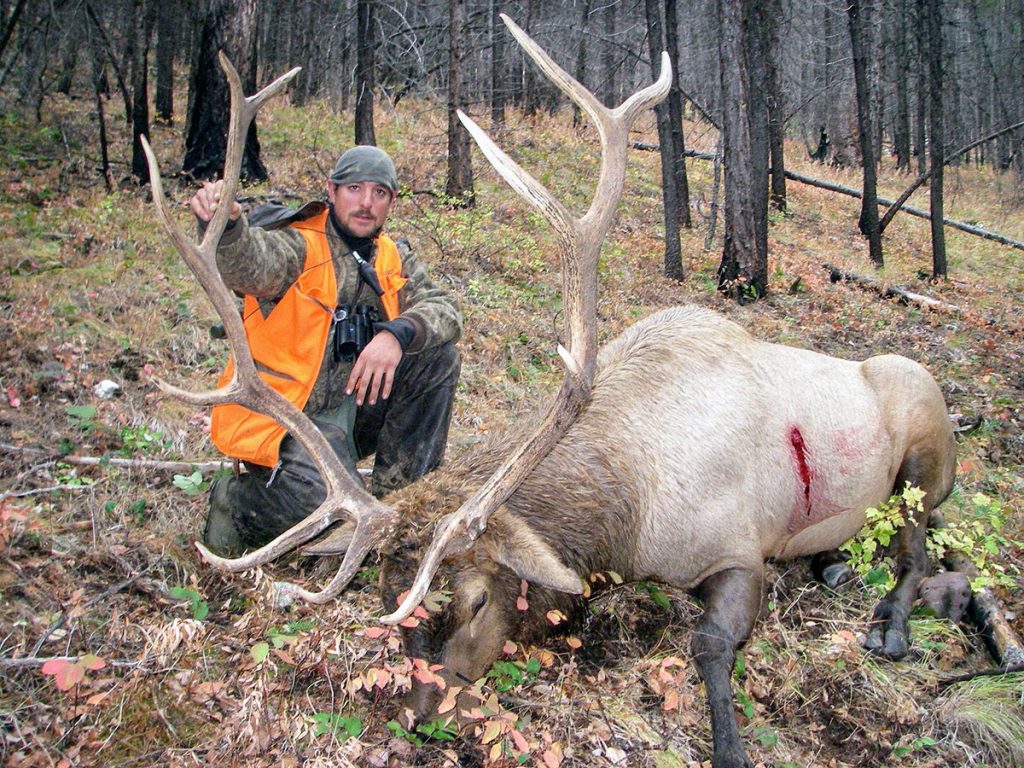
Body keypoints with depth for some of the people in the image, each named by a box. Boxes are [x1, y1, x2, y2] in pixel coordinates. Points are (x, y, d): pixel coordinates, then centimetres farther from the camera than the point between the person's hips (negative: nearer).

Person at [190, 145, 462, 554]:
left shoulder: (393, 258, 7)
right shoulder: (299, 246, -14)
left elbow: (444, 309, -6)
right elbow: (250, 263, -37)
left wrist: (398, 334, -27)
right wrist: (224, 225, -60)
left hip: (351, 409, 7)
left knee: (437, 355, -8)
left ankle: (397, 490, 2)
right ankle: (234, 500, 2)